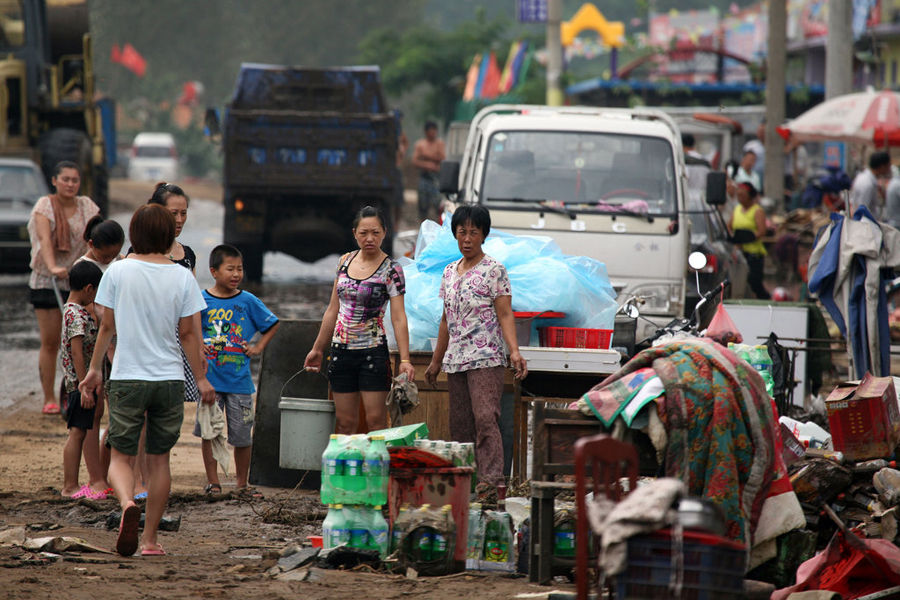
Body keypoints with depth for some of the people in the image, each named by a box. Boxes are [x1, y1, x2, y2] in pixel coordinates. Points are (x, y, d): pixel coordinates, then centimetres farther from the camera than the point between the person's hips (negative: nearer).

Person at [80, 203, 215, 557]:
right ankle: (150, 538, 14)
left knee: (120, 456, 5)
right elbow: (188, 333, 0)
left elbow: (107, 326, 1)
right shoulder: (182, 277, -3)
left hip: (126, 378, -1)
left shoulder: (117, 272, -5)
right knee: (159, 459, 12)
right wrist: (201, 378, 10)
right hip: (169, 379, 1)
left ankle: (127, 503, -27)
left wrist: (94, 369, 14)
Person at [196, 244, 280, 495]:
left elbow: (272, 324, 14)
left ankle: (242, 482, 18)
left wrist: (258, 347, 4)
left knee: (242, 434, 4)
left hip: (239, 378, 1)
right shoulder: (202, 300, -2)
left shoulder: (248, 302, 1)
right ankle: (213, 481, 12)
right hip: (209, 378, -1)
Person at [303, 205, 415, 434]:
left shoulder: (391, 269, -7)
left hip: (373, 351, -5)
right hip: (341, 350, 5)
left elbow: (398, 318, -12)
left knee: (375, 420, -9)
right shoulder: (345, 261, 8)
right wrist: (318, 349, 18)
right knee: (345, 423, 4)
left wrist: (405, 359, -22)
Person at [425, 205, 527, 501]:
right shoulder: (450, 272, 16)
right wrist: (436, 360, 23)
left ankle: (491, 479, -23)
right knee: (459, 424, 4)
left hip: (485, 357, -7)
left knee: (485, 418, -18)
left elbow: (505, 314, -8)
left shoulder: (494, 270, -3)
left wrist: (514, 351, -21)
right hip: (455, 360, 7)